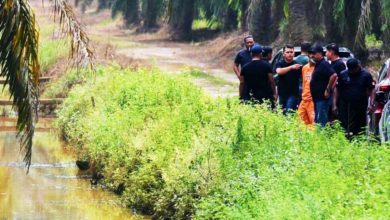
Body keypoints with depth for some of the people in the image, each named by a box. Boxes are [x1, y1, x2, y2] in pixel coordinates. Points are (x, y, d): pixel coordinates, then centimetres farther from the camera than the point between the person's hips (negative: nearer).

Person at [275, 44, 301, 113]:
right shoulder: (280, 64, 3)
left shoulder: (297, 64, -1)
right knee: (283, 113, 10)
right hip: (282, 94, 3)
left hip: (293, 94, -3)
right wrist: (291, 67, -31)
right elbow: (279, 71, -20)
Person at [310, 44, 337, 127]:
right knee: (317, 121, 14)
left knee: (321, 121, -11)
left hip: (323, 98, -11)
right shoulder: (318, 65, 16)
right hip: (317, 98, 11)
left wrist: (328, 90, -22)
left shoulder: (324, 64, -15)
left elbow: (334, 75, -28)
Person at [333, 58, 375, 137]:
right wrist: (335, 104, 1)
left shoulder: (366, 75, 0)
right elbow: (337, 90, 6)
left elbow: (371, 90, -4)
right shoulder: (343, 75, 5)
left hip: (360, 106, -1)